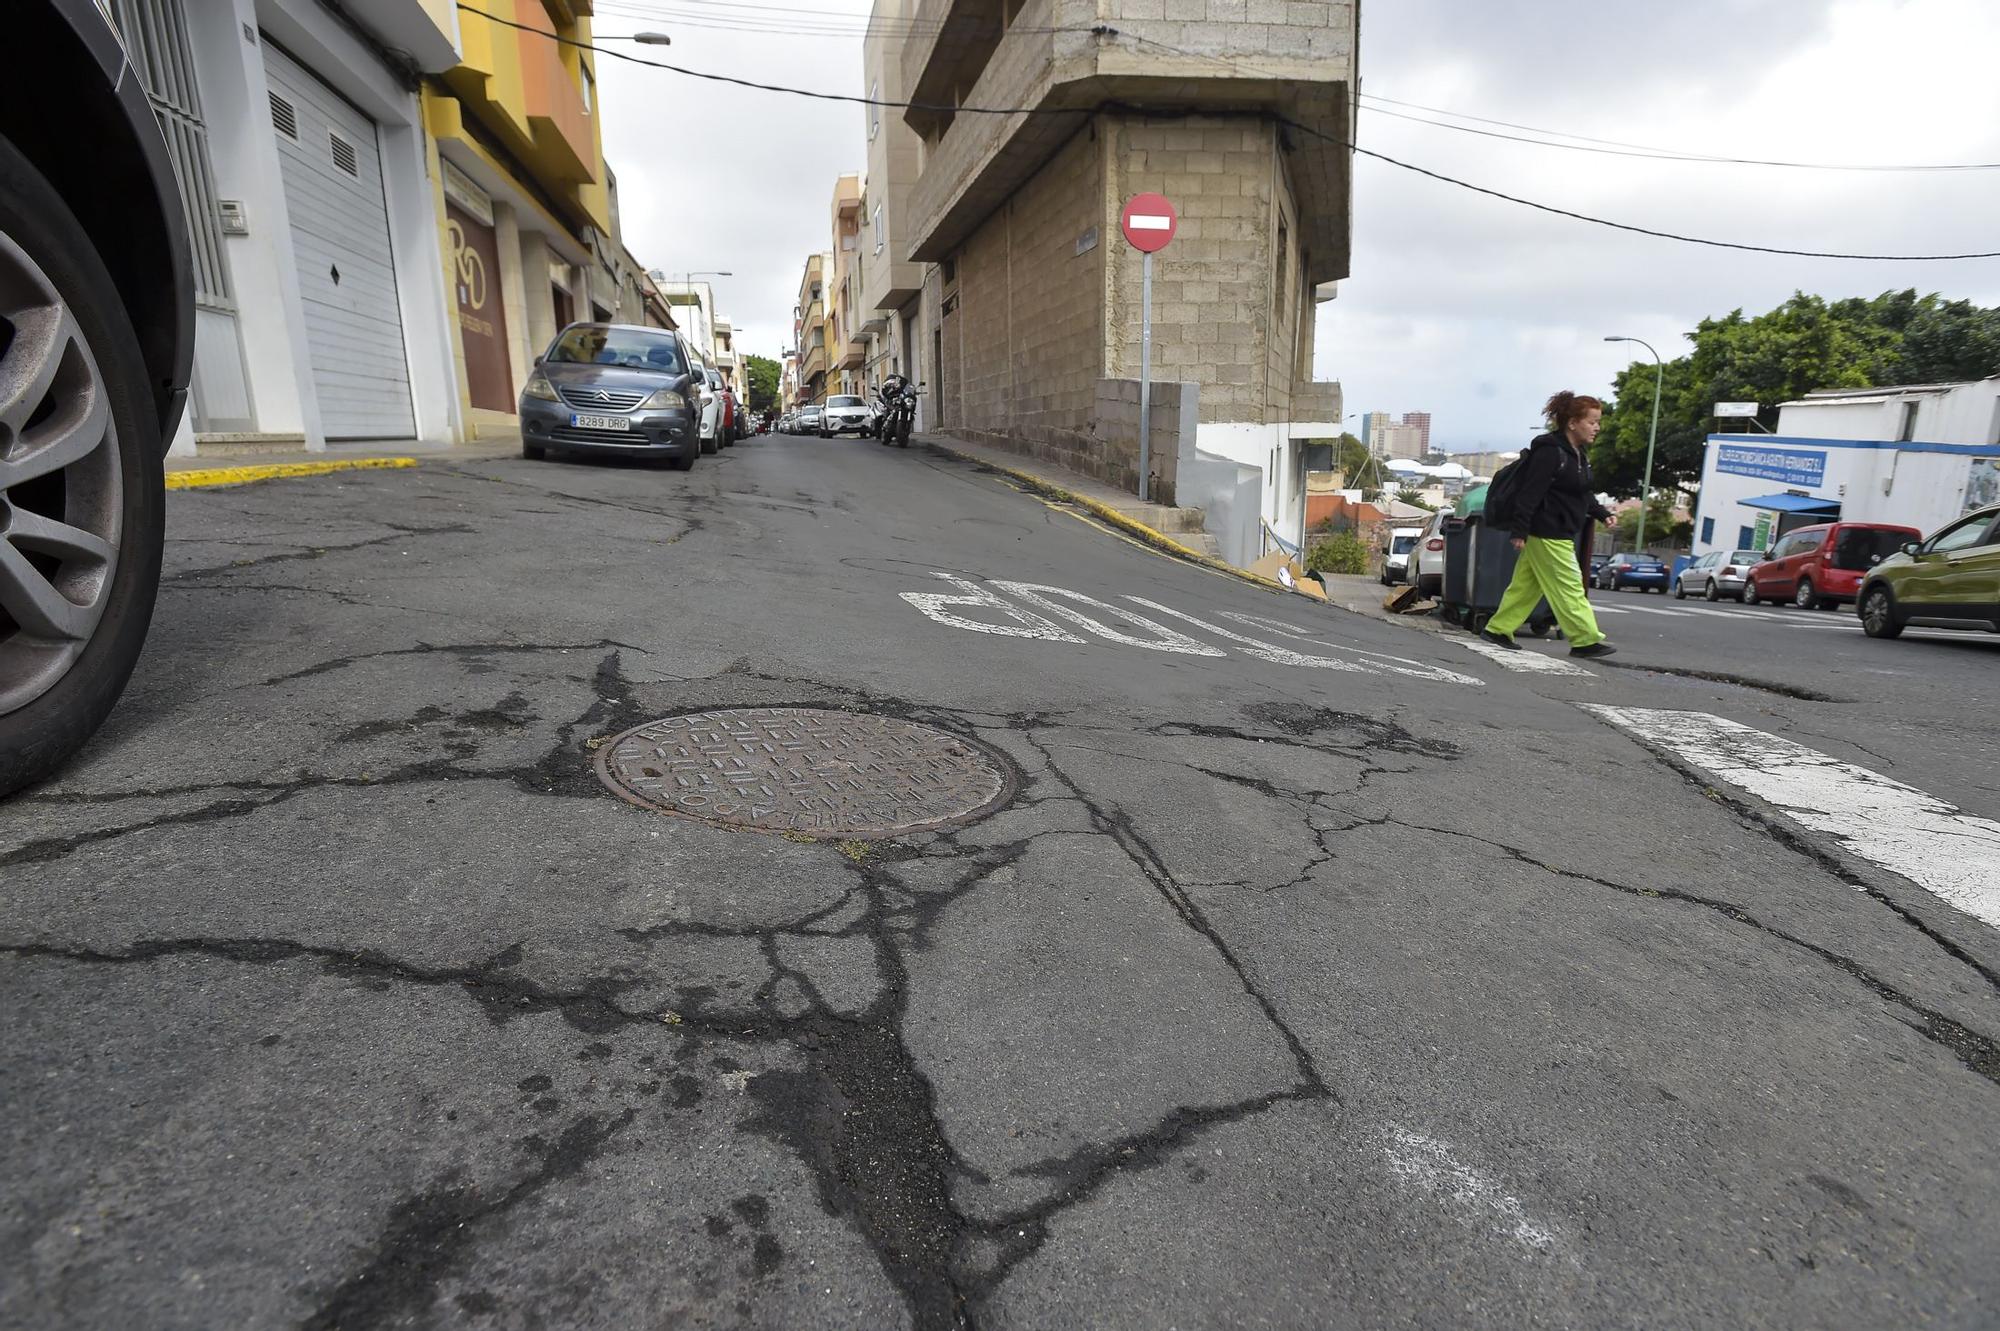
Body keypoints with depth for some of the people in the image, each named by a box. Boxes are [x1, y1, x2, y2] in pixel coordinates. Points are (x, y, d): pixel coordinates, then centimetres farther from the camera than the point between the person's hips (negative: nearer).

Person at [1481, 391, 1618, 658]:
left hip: (1560, 533, 10)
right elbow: (1530, 493, -21)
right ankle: (1586, 640, 4)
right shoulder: (1550, 452, -17)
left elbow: (1583, 493, 25)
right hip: (1548, 535, -10)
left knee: (1526, 584, 12)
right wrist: (1520, 532, -23)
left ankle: (1498, 629, 17)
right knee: (1569, 588, -3)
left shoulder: (1578, 454, 14)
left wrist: (1602, 513, 13)